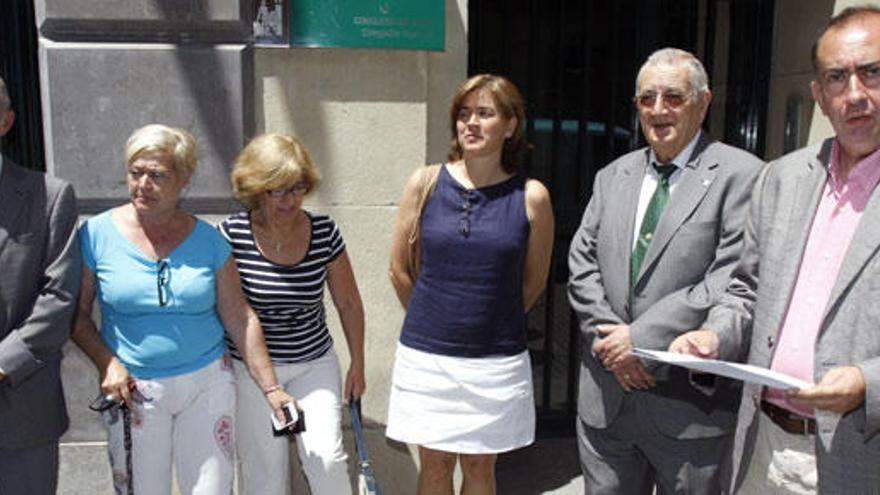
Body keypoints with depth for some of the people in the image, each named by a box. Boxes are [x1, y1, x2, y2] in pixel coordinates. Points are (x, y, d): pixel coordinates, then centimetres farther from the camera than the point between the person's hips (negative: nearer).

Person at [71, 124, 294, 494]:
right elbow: (77, 313, 2)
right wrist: (106, 364, -14)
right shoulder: (97, 234, -4)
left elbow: (240, 319, 1)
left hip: (208, 384, 1)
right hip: (133, 390, -1)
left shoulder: (208, 240, -1)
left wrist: (271, 389, -1)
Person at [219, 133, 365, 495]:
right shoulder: (232, 235, -14)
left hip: (314, 363, 1)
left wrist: (357, 364, 9)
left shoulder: (324, 233, -7)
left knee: (326, 458, -8)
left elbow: (349, 304, 4)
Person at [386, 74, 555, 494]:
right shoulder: (425, 182, -3)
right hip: (426, 356, 1)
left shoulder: (531, 197, -5)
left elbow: (533, 281, 8)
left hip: (496, 360, 0)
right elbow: (400, 269, 6)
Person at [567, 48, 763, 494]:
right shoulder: (612, 176, 11)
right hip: (605, 399, 5)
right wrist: (610, 339, -9)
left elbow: (731, 282, -16)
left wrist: (640, 338, -16)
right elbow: (582, 265, 6)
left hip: (690, 405, -4)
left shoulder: (741, 175, -7)